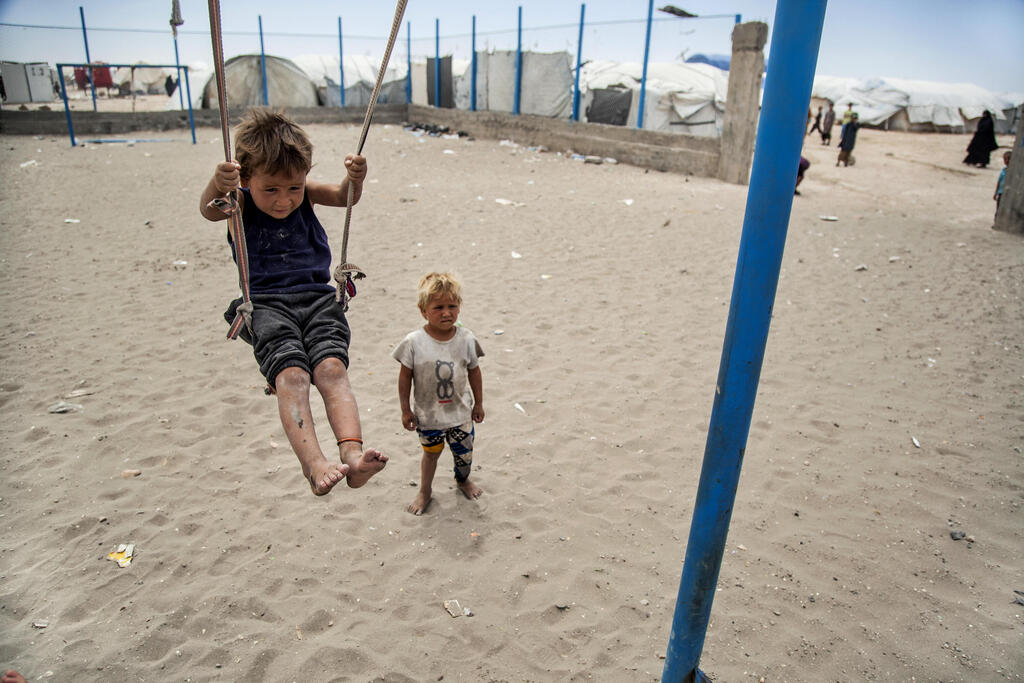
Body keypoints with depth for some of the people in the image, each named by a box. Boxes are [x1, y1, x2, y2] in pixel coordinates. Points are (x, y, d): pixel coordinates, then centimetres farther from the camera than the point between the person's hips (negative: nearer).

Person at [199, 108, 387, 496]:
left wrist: (355, 181, -30)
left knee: (331, 368, -25)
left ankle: (353, 454, -40)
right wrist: (216, 186, -41)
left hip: (318, 297, 2)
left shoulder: (305, 195, 11)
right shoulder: (239, 202, 4)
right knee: (290, 375, -26)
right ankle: (314, 464, -40)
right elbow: (210, 211, -18)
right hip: (267, 303, -1)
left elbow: (342, 197, -6)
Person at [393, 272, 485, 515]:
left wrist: (478, 404, 6)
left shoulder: (466, 339, -12)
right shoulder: (414, 342, -18)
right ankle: (425, 491, 43)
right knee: (431, 452, 18)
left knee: (464, 453, 15)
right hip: (428, 413, -1)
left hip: (461, 412, 2)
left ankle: (463, 480, 48)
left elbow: (474, 371, 0)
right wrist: (405, 409, -4)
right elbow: (405, 376, -8)